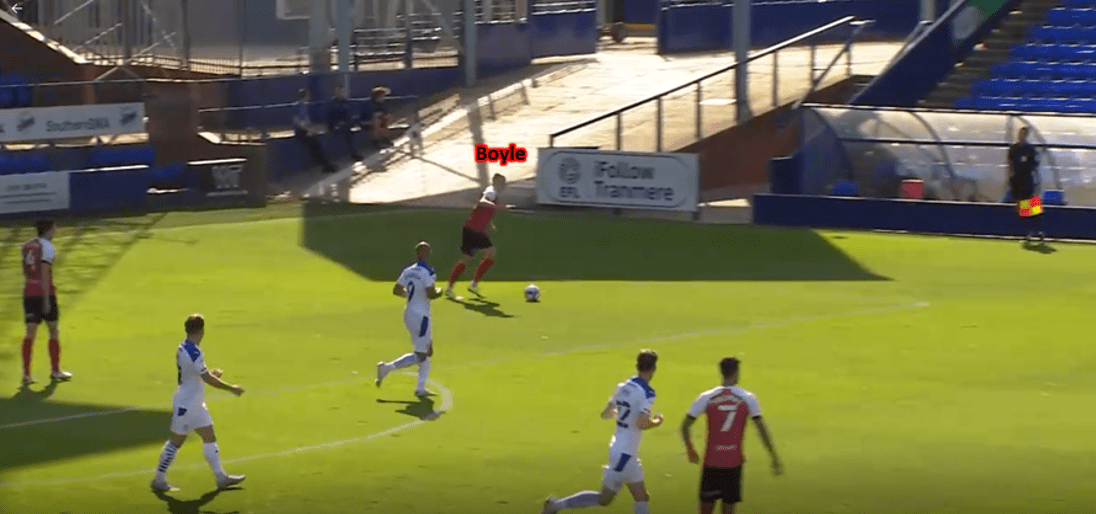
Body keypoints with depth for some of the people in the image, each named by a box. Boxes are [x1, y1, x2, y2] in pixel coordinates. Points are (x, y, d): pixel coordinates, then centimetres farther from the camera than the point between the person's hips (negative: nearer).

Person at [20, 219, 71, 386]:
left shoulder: (27, 246, 9)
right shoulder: (47, 247, -12)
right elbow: (44, 274, -17)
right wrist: (46, 300, -17)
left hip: (29, 292, 5)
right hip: (44, 292, -5)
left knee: (30, 333, 2)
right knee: (54, 331, 11)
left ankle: (26, 374, -4)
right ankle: (55, 370, 19)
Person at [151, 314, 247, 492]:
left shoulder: (183, 349, 4)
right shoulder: (193, 353, -25)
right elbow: (208, 379, -24)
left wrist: (211, 373, 19)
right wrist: (231, 389, -16)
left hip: (196, 404, 9)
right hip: (185, 406, -9)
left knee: (209, 438, 11)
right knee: (176, 442, 0)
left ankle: (221, 476, 15)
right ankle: (159, 479, 10)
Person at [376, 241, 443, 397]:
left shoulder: (408, 271, 5)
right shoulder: (427, 272, -17)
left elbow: (396, 290, 10)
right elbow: (431, 294, -23)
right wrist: (438, 292, -2)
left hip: (409, 313, 9)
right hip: (420, 316, -9)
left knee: (427, 351, 17)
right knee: (419, 356, -2)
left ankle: (421, 388, 18)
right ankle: (386, 368, -4)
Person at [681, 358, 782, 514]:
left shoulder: (706, 398, -3)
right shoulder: (748, 398, -4)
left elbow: (685, 426, -1)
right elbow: (762, 429, -3)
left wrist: (690, 449, 18)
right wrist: (774, 458, 4)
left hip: (711, 461, 0)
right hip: (734, 463, 0)